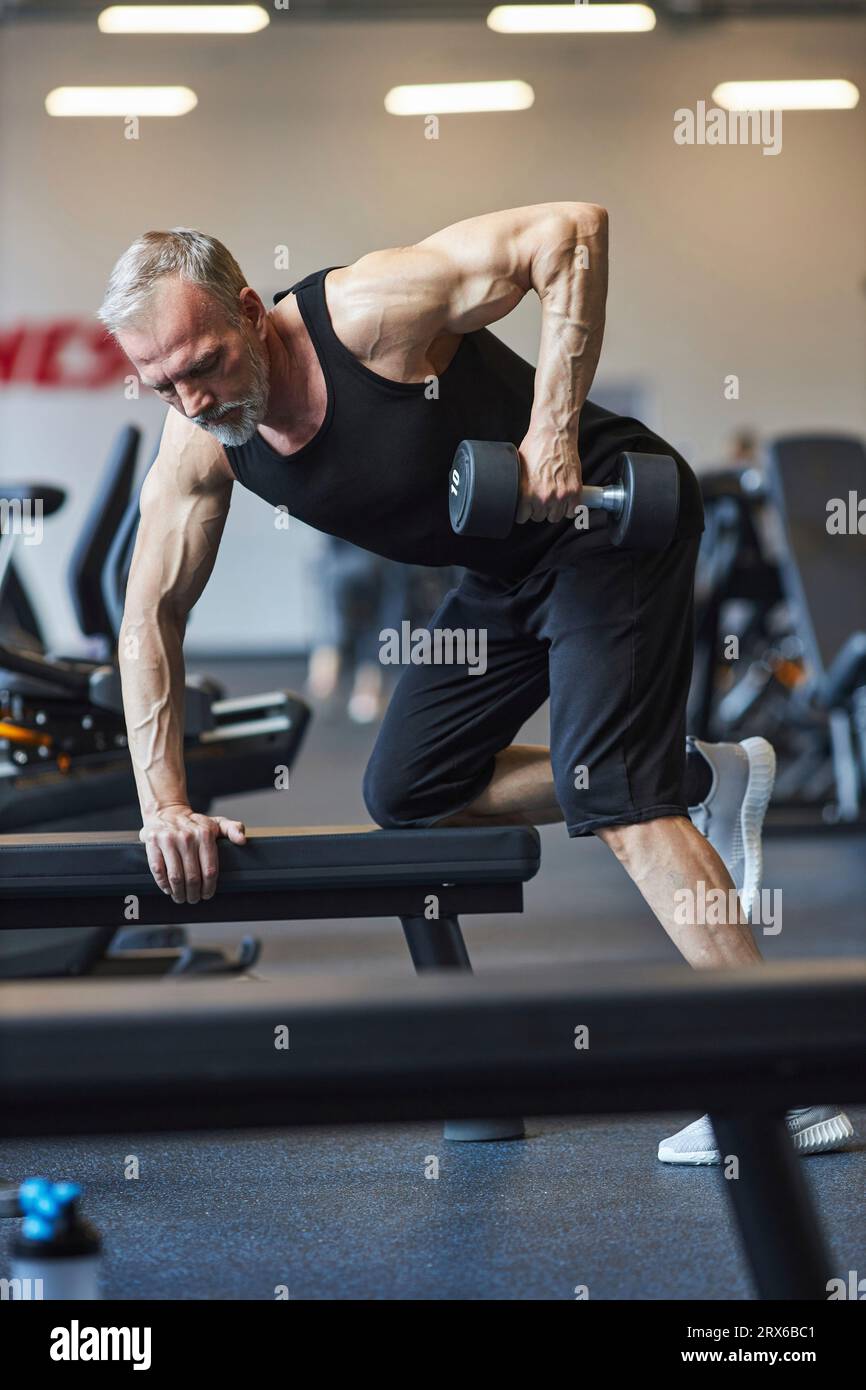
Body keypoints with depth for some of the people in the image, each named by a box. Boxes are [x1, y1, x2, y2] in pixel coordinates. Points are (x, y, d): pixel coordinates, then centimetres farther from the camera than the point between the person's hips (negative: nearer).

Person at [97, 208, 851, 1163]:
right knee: (406, 795, 10)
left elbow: (572, 228, -33)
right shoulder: (197, 449, -10)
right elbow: (150, 620, -4)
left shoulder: (366, 311, -30)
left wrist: (552, 430, -36)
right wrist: (164, 805, -12)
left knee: (605, 790, -20)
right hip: (506, 573, 8)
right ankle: (705, 780, 17)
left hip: (608, 513, -8)